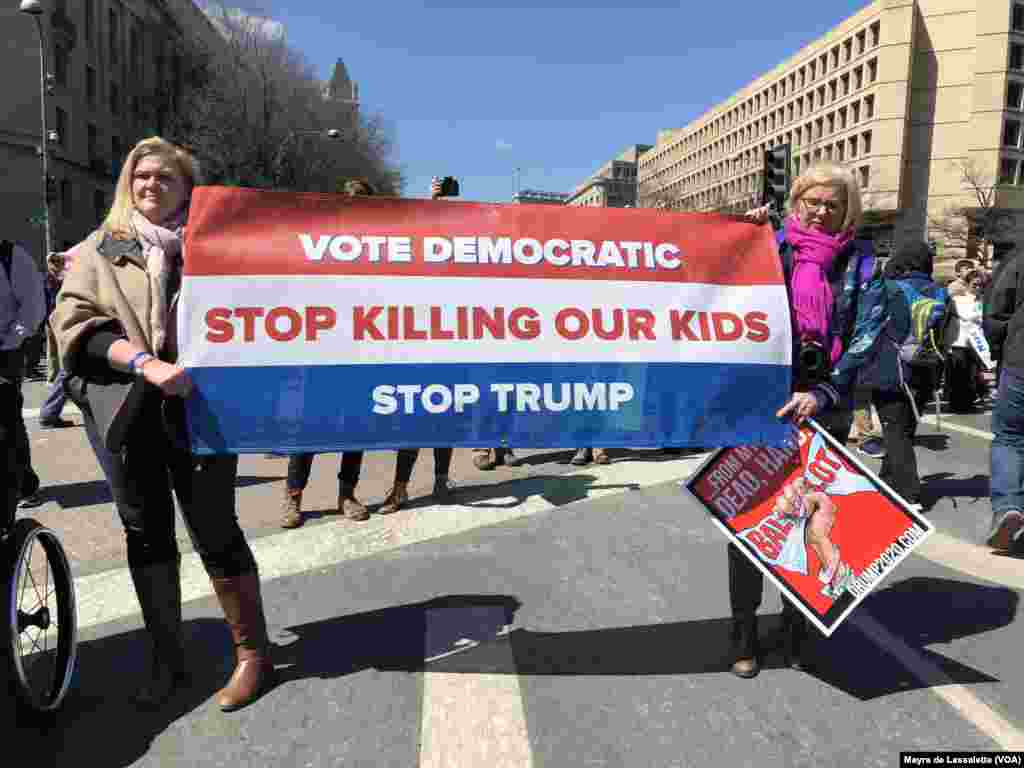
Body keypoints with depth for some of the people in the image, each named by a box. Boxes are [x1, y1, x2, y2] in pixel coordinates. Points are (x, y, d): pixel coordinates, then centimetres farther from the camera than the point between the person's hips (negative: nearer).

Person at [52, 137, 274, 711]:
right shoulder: (99, 250, 9)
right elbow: (73, 323, -3)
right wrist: (145, 363, -19)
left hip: (199, 407, -2)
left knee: (215, 531, -2)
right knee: (146, 534, 11)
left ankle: (253, 653, 15)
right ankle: (168, 659, 27)